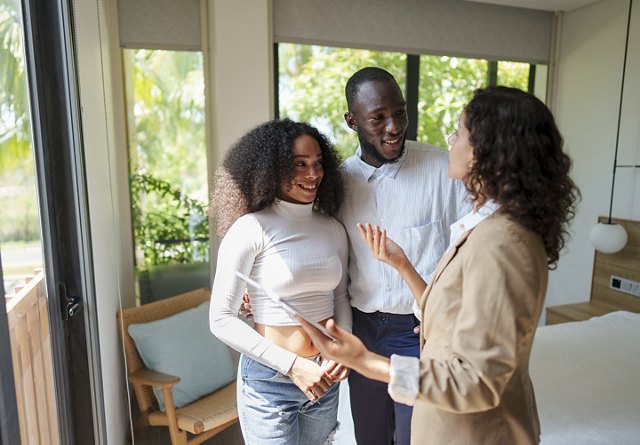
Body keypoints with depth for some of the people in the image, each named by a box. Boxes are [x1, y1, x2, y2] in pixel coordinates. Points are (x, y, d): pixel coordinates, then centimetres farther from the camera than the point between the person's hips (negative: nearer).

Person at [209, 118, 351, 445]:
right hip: (269, 381, -5)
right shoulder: (251, 229, -15)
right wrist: (293, 365, -18)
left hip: (324, 380, 6)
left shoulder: (333, 230, 1)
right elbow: (221, 319, -15)